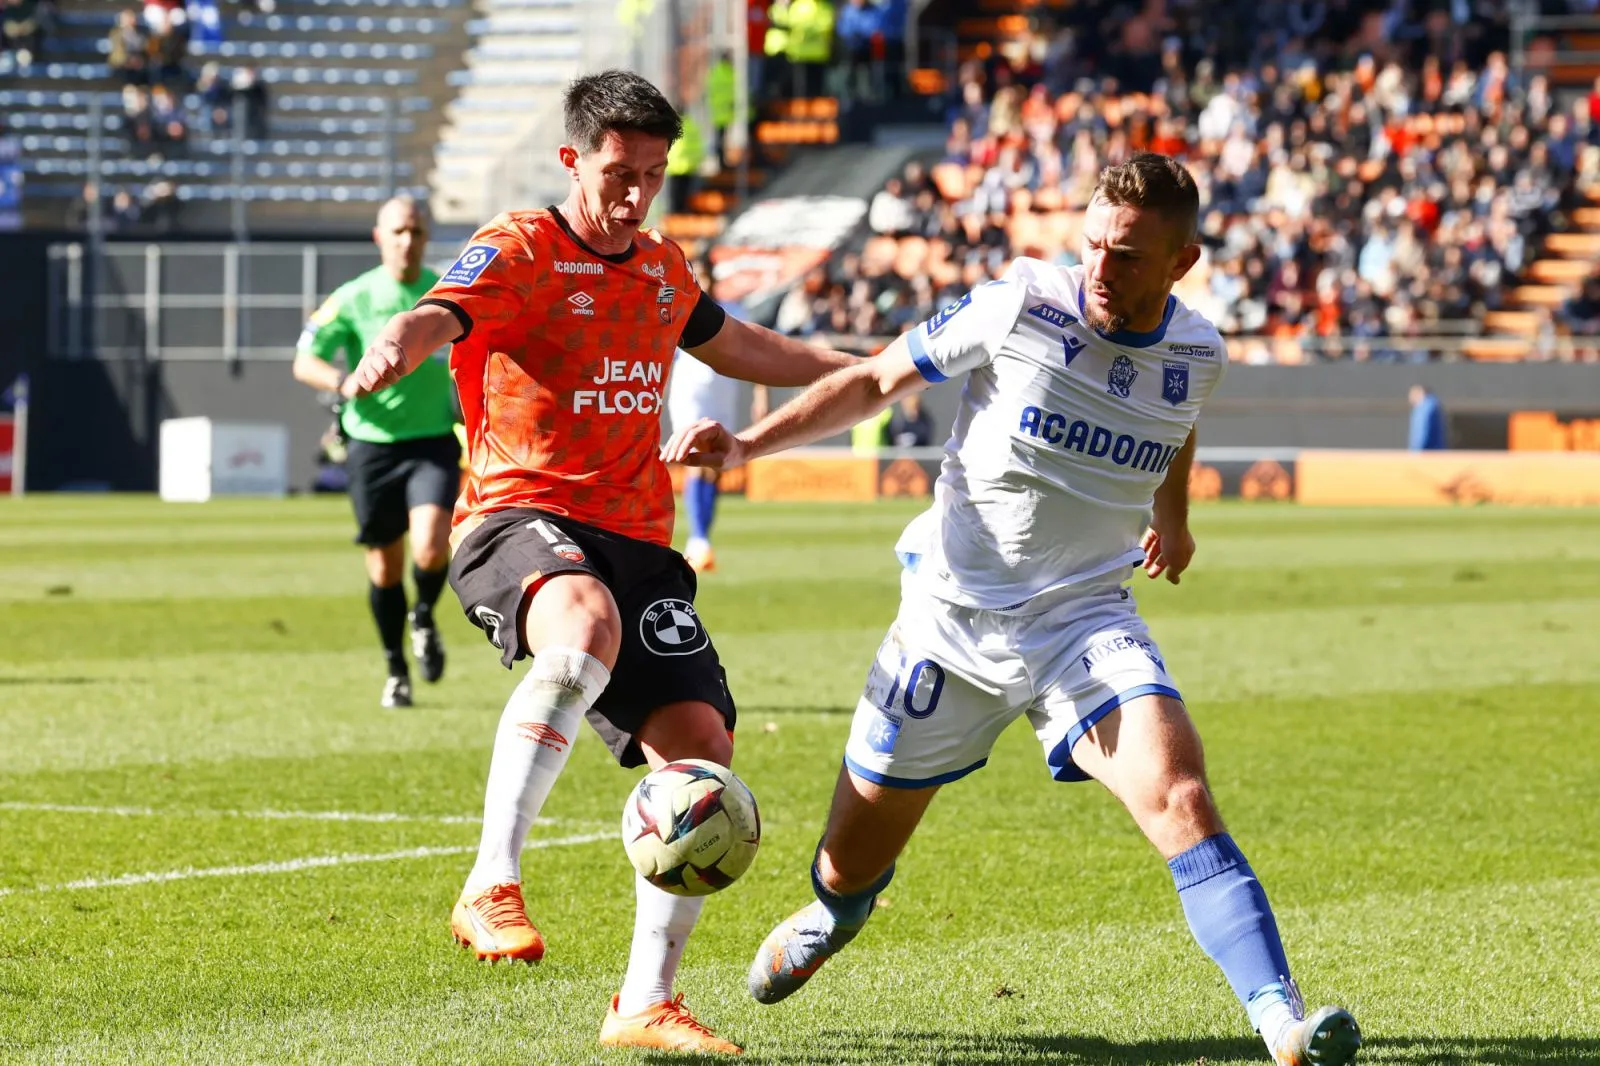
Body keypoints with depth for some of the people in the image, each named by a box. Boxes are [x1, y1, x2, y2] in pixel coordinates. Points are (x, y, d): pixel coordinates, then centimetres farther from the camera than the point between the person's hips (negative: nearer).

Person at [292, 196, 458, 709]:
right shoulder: (353, 298, -5)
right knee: (385, 566, 6)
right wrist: (343, 382, -25)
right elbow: (304, 362, -5)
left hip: (434, 441, 0)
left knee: (431, 547, -22)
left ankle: (424, 618, 11)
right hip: (372, 442, 0)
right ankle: (396, 669, 26)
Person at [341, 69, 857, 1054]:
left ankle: (645, 1005, 8)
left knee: (701, 751, -5)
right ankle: (492, 886, -40)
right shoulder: (519, 252, -5)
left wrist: (857, 371, 48)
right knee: (588, 627, -41)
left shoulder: (662, 266, 17)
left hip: (635, 539, 7)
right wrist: (397, 346, -51)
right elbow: (442, 315, -26)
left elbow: (730, 344, 38)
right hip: (521, 518, -7)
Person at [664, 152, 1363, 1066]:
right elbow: (875, 381, -3)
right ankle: (833, 917, 49)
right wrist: (747, 444, -13)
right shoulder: (1019, 309, -14)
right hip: (952, 616, -1)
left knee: (1181, 798, -26)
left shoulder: (1197, 356, -4)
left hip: (1086, 619, 1)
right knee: (856, 859, 10)